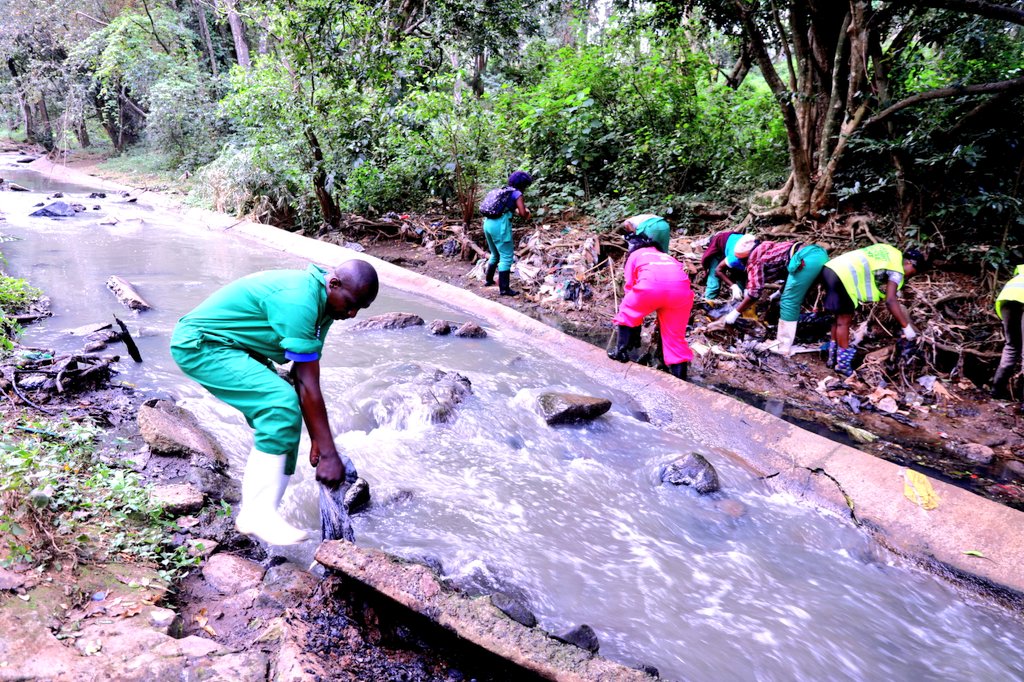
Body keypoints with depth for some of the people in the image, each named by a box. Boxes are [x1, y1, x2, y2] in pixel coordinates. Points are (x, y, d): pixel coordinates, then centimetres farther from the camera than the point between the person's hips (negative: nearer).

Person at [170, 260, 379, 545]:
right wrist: (329, 453, -23)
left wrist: (318, 440, 6)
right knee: (281, 403, -24)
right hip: (199, 344, -10)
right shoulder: (300, 301, -28)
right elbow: (307, 385, -27)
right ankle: (260, 513, -17)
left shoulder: (322, 302, 2)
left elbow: (305, 377, 5)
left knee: (283, 416, 2)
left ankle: (254, 513, 9)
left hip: (232, 347, 10)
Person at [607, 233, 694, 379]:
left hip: (652, 285, -4)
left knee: (628, 312, 26)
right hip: (681, 288, 4)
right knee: (675, 337, 15)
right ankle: (680, 380, 16)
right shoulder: (666, 256, 43)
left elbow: (630, 287, 27)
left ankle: (621, 351, 26)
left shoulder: (635, 255, 31)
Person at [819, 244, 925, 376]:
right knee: (844, 320, 2)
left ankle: (833, 357, 29)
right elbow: (890, 301, -10)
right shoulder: (897, 269, 1)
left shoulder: (891, 253, 24)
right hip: (844, 275, -9)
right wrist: (907, 327, -7)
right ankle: (843, 364, 10)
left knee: (840, 318, 20)